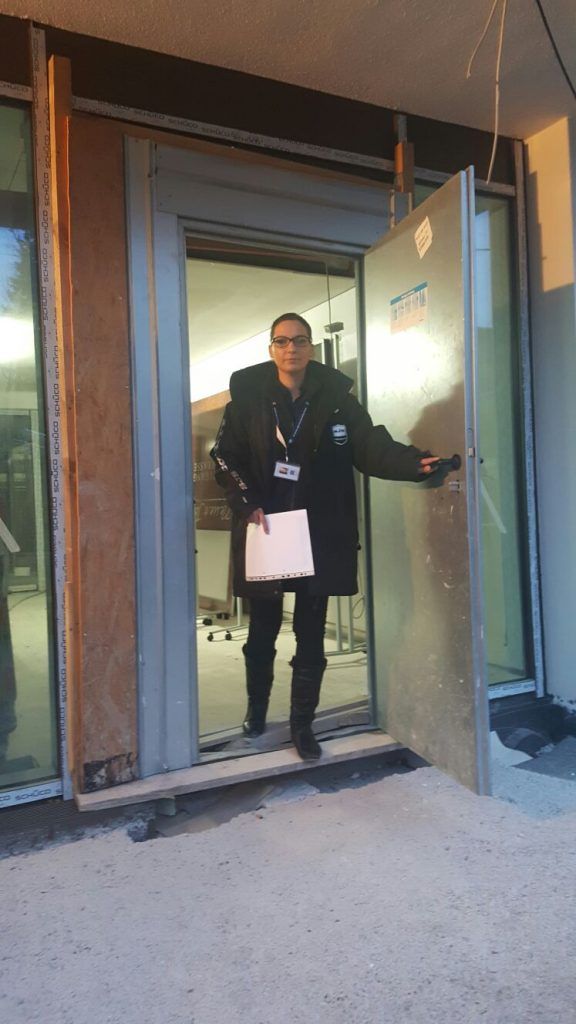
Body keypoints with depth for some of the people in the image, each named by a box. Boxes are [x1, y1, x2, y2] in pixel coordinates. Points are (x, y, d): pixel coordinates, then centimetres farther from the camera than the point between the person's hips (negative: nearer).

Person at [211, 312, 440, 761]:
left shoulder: (336, 396, -1)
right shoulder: (248, 395, -1)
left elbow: (370, 445, -9)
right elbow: (226, 457, 0)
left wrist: (413, 462, -26)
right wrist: (246, 504, -13)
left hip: (319, 534, 0)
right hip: (264, 530, 0)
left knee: (311, 635, 7)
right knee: (262, 630, 16)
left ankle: (303, 724, 24)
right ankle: (257, 708, 39)